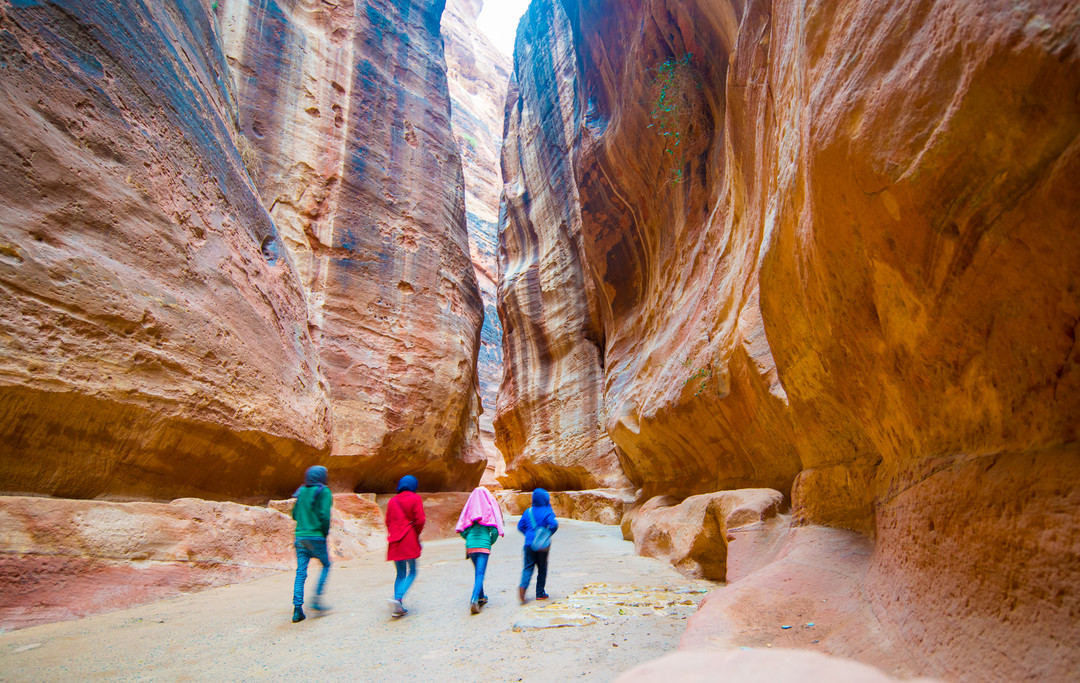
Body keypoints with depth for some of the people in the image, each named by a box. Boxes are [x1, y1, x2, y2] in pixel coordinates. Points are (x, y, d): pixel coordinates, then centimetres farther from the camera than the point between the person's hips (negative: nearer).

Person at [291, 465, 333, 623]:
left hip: (300, 537, 5)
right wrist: (325, 532, -3)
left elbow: (295, 514, 15)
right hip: (316, 537, -5)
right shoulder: (323, 492, -7)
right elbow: (324, 515, -15)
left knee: (301, 572, 6)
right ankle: (316, 598, 6)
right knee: (326, 565, 14)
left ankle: (297, 608, 2)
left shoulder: (301, 491, 10)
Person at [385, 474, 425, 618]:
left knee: (400, 574, 13)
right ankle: (398, 599, -19)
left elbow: (388, 521, 12)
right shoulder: (415, 499, -3)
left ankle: (398, 607, 6)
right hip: (409, 541, -5)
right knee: (411, 573, 2)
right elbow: (419, 520, -8)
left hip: (394, 541, 5)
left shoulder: (392, 501, 12)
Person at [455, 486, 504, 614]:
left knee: (477, 572, 20)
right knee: (480, 573, -5)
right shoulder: (489, 509, -2)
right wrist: (491, 542, 10)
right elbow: (495, 531, -7)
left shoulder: (469, 509, 5)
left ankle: (481, 598, 30)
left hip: (470, 546, 4)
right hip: (484, 545, -4)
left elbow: (462, 531, 4)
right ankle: (474, 599, -21)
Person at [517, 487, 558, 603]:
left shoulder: (528, 511, 6)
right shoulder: (547, 511, -7)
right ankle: (540, 593, 15)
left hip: (529, 544, 3)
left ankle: (523, 586, -21)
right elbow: (554, 524, -19)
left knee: (528, 567, 5)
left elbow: (520, 526, 8)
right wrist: (549, 533, -2)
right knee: (542, 568, 11)